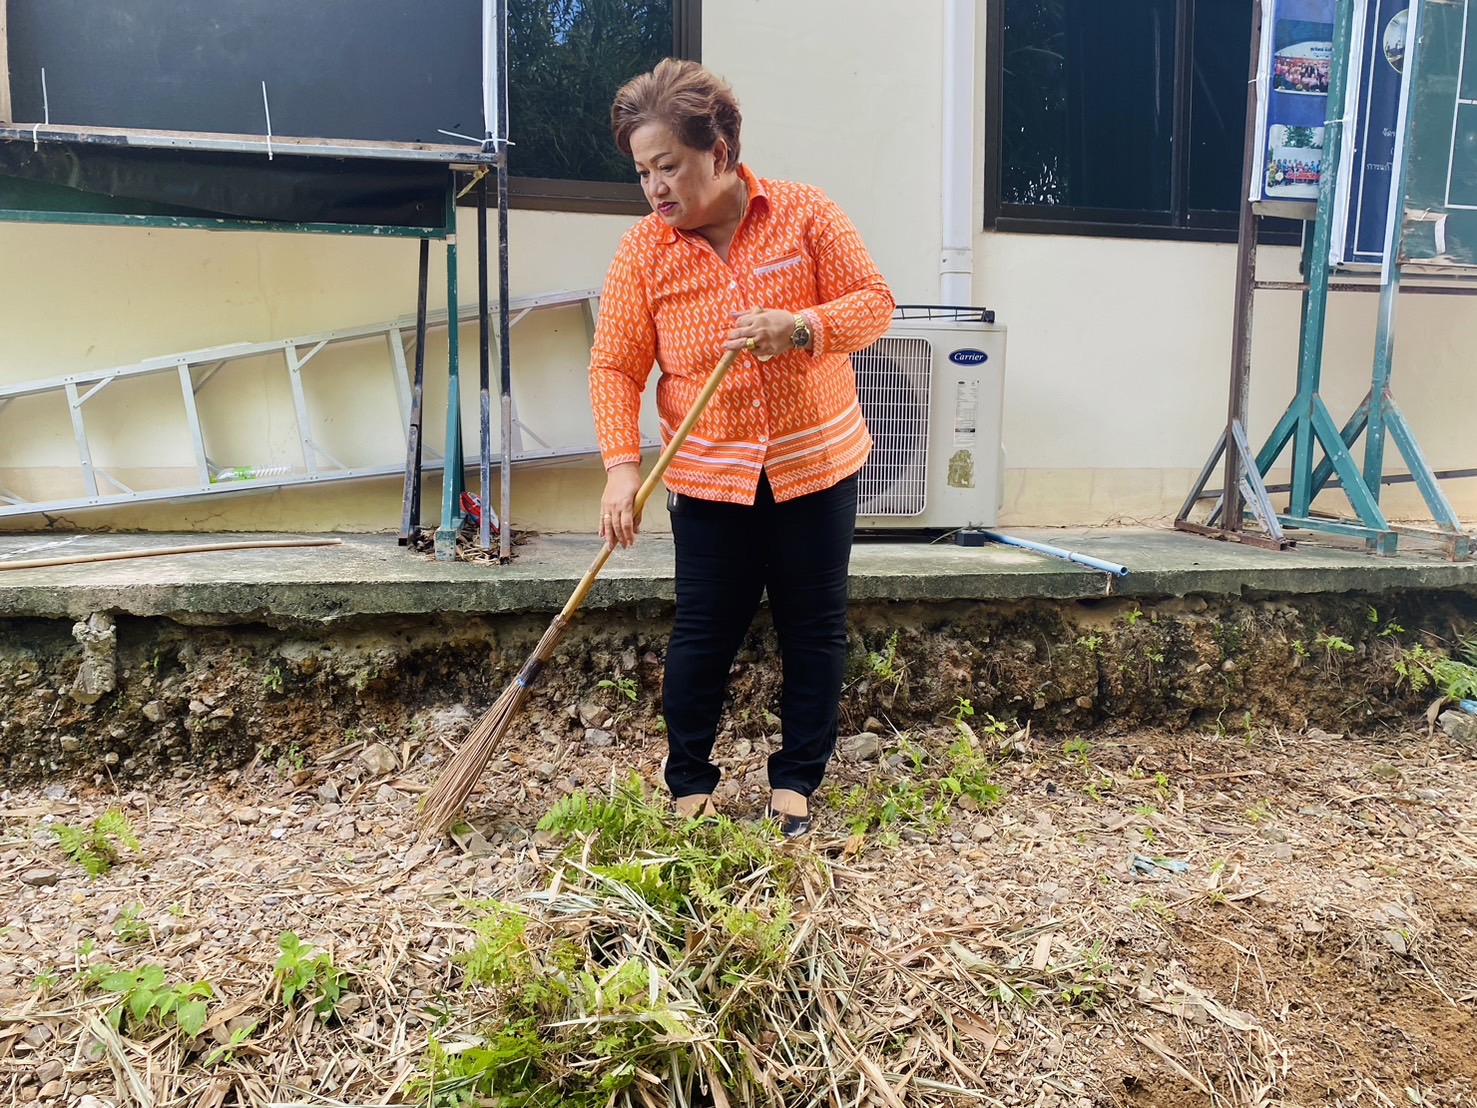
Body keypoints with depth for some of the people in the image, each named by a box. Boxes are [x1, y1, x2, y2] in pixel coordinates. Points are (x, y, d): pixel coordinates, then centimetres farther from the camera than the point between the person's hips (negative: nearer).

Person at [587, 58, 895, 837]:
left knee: (814, 629, 8)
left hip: (816, 465, 1)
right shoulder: (641, 252, -4)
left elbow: (873, 301, -6)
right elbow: (614, 367, -6)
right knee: (704, 633, 5)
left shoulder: (805, 213, -5)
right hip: (709, 477, 0)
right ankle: (689, 782, 24)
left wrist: (801, 326, -25)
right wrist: (621, 466, -19)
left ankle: (797, 781, 25)